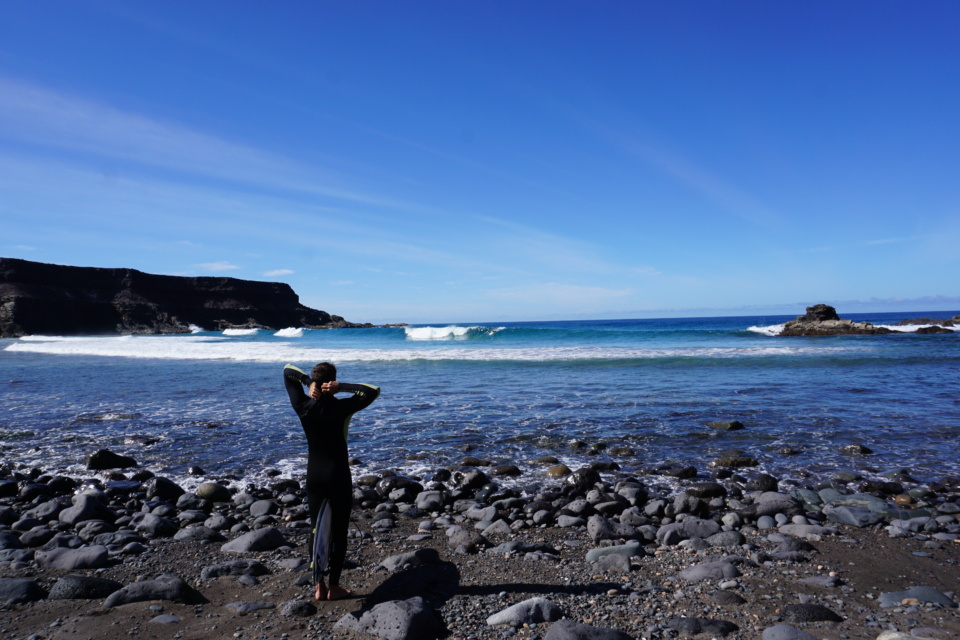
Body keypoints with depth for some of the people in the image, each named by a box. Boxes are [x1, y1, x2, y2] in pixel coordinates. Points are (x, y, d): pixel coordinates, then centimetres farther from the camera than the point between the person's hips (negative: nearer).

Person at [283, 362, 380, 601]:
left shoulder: (303, 407, -5)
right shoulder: (340, 407, -16)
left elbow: (288, 370, 6)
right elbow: (374, 391, -16)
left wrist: (307, 381, -11)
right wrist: (342, 386, -18)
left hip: (314, 476, 4)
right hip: (338, 477, -4)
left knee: (316, 529, 14)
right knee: (339, 532, 7)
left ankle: (319, 586, 19)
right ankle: (334, 587, 15)